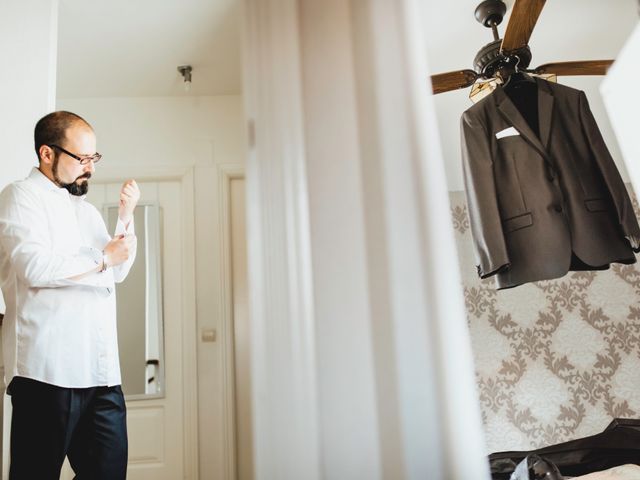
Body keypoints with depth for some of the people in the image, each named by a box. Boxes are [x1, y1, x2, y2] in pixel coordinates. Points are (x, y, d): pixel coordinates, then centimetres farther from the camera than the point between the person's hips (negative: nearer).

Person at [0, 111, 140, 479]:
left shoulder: (87, 209, 22)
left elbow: (118, 272, 19)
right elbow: (35, 268, -16)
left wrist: (127, 215, 8)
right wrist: (103, 257, -5)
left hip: (102, 370, 7)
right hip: (49, 370, -7)